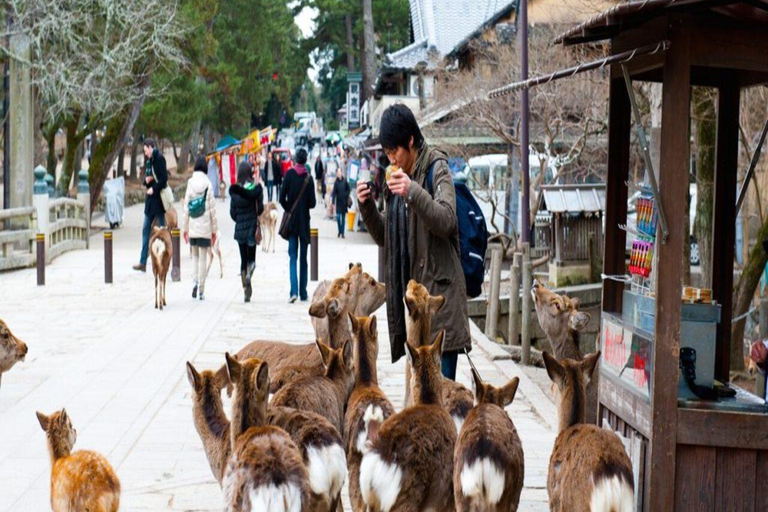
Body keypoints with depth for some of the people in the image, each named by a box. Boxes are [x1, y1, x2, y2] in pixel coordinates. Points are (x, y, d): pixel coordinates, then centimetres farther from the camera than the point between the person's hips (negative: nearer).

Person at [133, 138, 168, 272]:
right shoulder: (148, 160, 15)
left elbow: (164, 178, -19)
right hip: (150, 199, 9)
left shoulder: (159, 158, -12)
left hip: (158, 198, -9)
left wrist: (154, 189, -17)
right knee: (146, 230, 8)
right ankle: (143, 262, 11)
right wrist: (146, 180, 0)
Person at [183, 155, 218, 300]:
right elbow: (212, 209, -5)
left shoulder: (190, 183, -2)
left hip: (193, 227, 2)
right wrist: (214, 229, 4)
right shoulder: (208, 184, -7)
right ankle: (201, 290, 5)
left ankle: (195, 281, -4)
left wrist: (185, 228, 9)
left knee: (195, 255, 16)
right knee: (203, 257, 5)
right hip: (205, 228, -2)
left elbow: (186, 208, 1)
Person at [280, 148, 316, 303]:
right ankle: (303, 293, 10)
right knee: (303, 258, 8)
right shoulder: (309, 178, -4)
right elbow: (312, 203, -6)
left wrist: (288, 208, 9)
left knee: (293, 257, 0)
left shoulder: (289, 174, -5)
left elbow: (282, 198, -8)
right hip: (304, 220, 0)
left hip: (291, 220, 0)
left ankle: (294, 291, -15)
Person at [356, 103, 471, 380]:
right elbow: (385, 238, 20)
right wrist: (367, 207, 3)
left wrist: (413, 193, -31)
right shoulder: (398, 178, 18)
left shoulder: (437, 169, -4)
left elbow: (447, 221, -18)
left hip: (440, 290, -7)